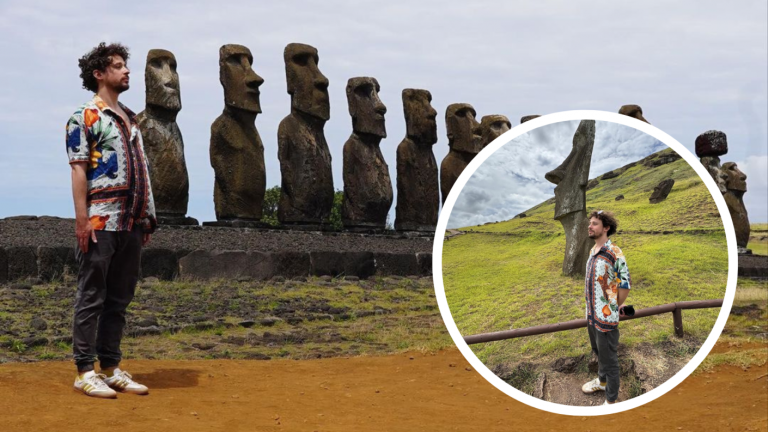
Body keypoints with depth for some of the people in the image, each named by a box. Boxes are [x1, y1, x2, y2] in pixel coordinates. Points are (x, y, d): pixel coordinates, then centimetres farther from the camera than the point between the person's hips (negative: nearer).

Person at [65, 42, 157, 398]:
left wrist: (147, 217, 14)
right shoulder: (84, 117, -3)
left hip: (132, 223, 7)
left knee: (119, 299, 10)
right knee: (92, 298, -2)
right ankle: (85, 371, 4)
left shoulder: (130, 118, 18)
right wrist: (82, 220, -17)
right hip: (101, 223, -7)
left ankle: (111, 368, 17)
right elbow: (78, 170, -10)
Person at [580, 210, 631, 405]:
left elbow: (625, 284, -15)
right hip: (591, 313, 8)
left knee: (609, 358, 3)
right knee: (598, 351, 26)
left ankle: (611, 399, 14)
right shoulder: (592, 251, 7)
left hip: (606, 316, -8)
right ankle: (602, 381, 46)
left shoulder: (614, 253, -18)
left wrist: (615, 306, -5)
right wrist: (591, 307, 14)